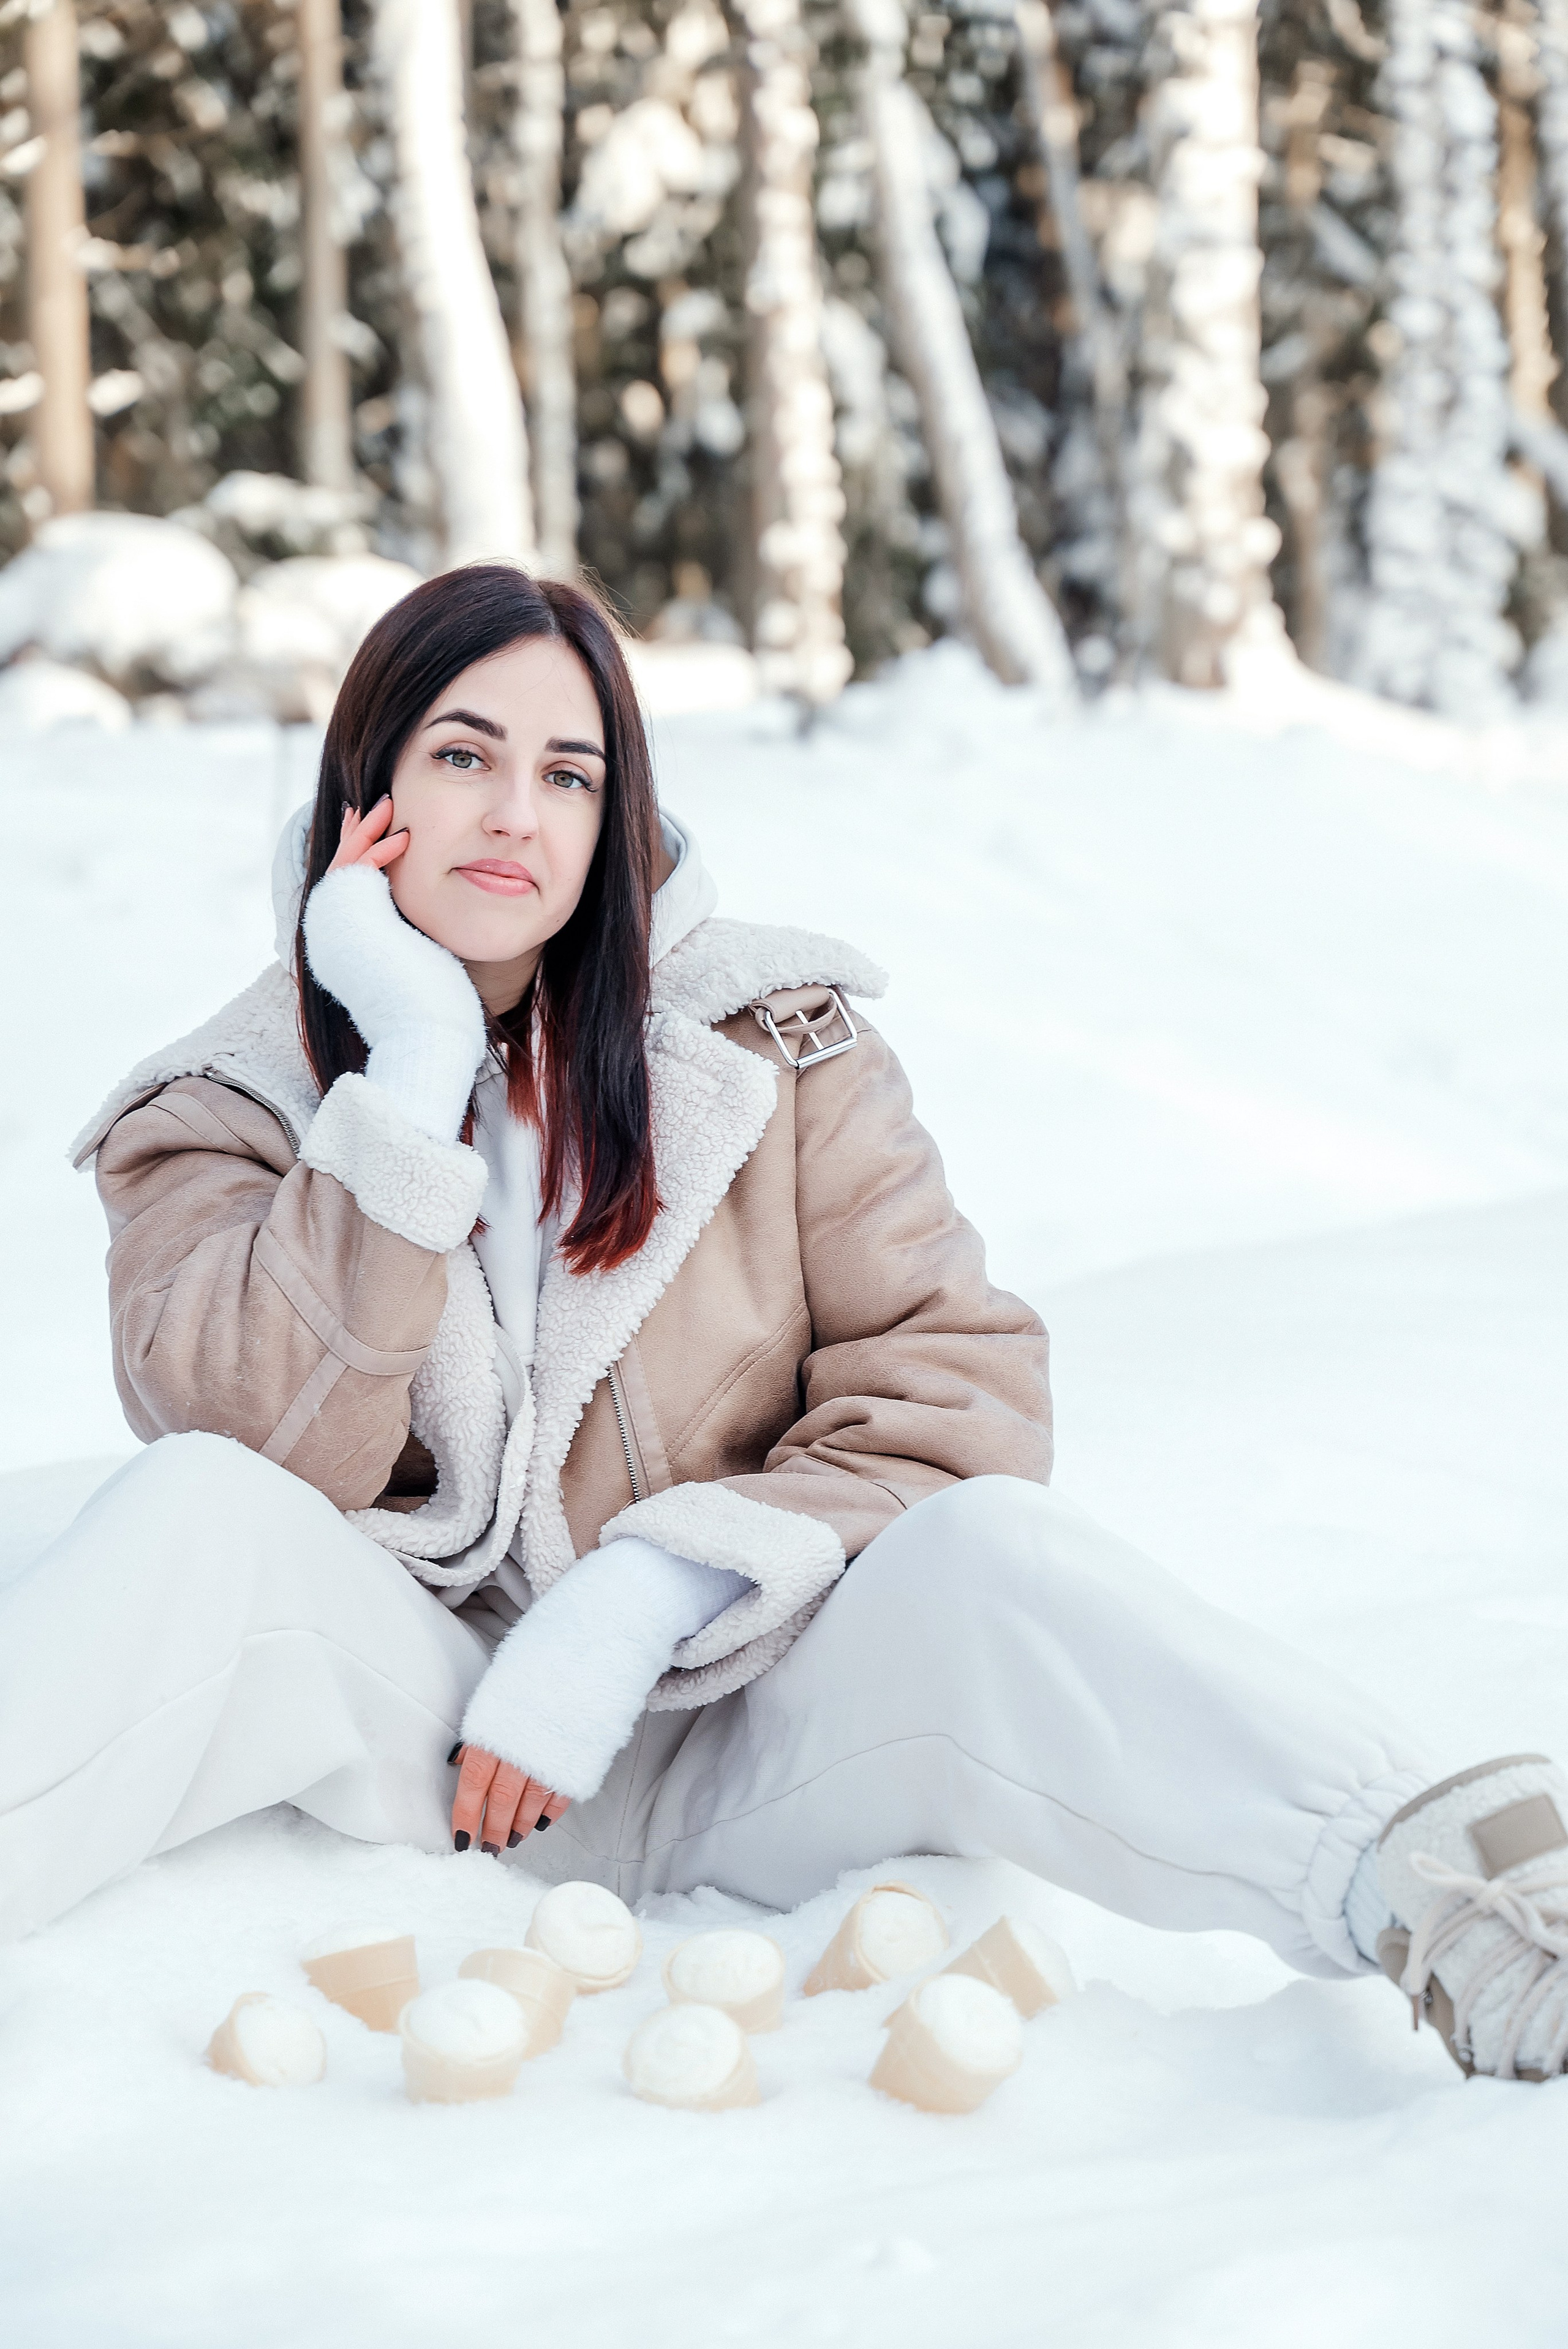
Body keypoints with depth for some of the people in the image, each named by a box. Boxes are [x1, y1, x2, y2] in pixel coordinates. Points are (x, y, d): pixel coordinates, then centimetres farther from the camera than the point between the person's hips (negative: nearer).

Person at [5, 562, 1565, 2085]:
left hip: (731, 1728, 0)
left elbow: (954, 1394, -4)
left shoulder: (774, 1047, 3)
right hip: (424, 1724, 1)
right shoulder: (222, 1115, 4)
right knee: (196, 1517, -27)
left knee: (979, 1552, -31)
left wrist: (642, 1601, -15)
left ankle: (1413, 1878, -52)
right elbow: (266, 1463, -13)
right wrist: (413, 1082, -16)